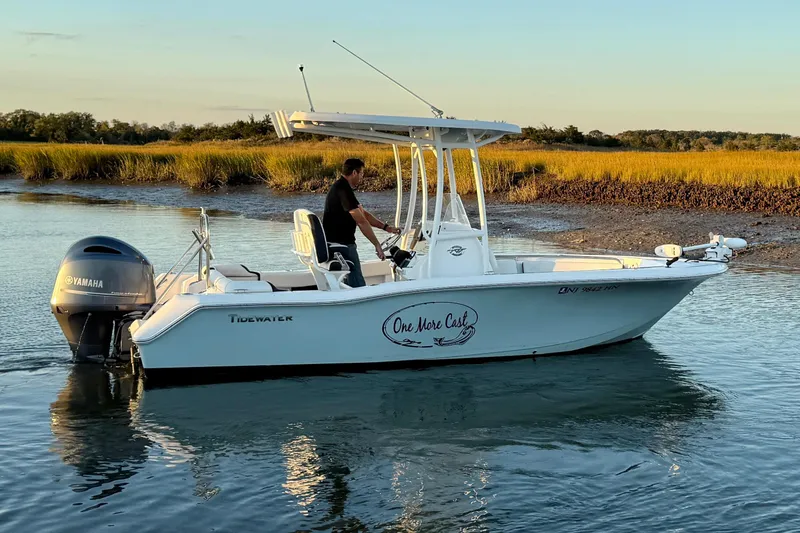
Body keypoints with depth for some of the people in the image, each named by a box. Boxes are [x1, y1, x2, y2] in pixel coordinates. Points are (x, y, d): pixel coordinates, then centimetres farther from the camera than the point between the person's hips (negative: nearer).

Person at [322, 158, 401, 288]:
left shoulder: (341, 187, 15)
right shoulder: (343, 190, -19)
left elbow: (363, 213, 18)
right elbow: (361, 221, -21)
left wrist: (386, 227, 12)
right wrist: (377, 245, -19)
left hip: (334, 242, 11)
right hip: (342, 244, -11)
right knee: (357, 284, -9)